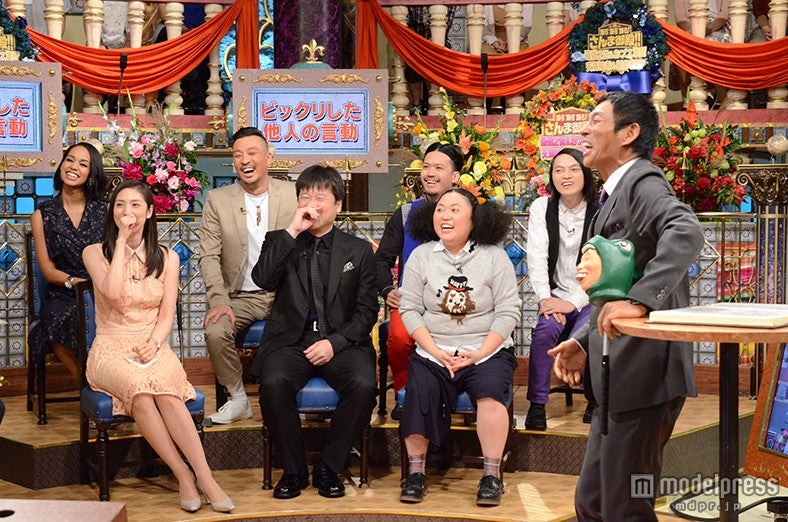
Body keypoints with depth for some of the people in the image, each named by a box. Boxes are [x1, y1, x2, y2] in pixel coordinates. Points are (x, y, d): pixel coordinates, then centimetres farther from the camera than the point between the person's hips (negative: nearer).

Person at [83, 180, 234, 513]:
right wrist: (121, 241, -9)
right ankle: (184, 476, -30)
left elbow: (167, 316, 7)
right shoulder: (95, 254, 4)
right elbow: (113, 293, -15)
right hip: (112, 350, -1)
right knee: (139, 389, -35)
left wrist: (153, 344, -14)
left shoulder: (167, 258, 10)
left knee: (165, 391, -34)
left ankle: (204, 477, -36)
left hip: (153, 347, 1)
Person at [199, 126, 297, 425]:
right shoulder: (217, 200, 3)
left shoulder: (293, 195, 3)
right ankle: (238, 400, -5)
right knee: (215, 332, -28)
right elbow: (209, 256, -1)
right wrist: (218, 300, -15)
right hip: (240, 297, 1)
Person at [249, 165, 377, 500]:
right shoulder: (281, 243, 12)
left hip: (341, 343, 0)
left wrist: (335, 343, -11)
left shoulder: (358, 250, 12)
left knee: (363, 385, -30)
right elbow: (262, 279, -10)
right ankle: (294, 470, -11)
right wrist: (292, 231, -13)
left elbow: (366, 311, 6)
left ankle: (328, 468, -10)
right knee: (274, 383, -32)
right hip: (291, 342, 0)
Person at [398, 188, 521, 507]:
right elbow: (410, 309, 1)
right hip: (433, 352, 1)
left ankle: (492, 475, -17)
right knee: (419, 392, -27)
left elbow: (508, 311, -2)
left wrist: (479, 353, -13)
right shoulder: (421, 256, 5)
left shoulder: (494, 257, 1)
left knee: (491, 391, -29)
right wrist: (437, 352, -11)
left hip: (487, 351, -1)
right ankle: (416, 473, -13)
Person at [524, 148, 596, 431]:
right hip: (558, 294, 2)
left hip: (592, 298, -2)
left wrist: (574, 302, -19)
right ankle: (537, 405, -17)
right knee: (544, 330, -27)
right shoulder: (542, 208, 3)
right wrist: (545, 298, -15)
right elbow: (537, 257, -3)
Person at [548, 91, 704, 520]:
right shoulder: (615, 194, 20)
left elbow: (686, 232, -31)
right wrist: (584, 343, 13)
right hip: (618, 378, 10)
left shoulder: (643, 184, -10)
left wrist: (640, 299, -36)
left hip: (641, 374, -10)